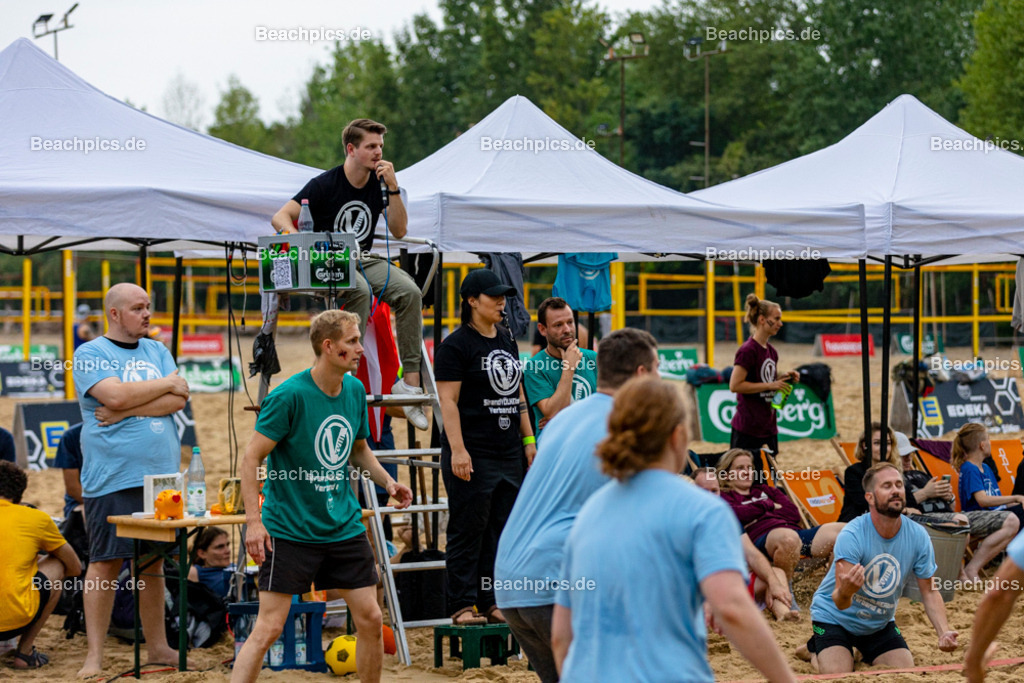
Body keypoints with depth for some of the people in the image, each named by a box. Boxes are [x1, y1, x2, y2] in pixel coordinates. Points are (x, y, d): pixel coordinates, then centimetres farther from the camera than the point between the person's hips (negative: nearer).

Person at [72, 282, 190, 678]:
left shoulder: (156, 351, 15)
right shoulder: (90, 354, -1)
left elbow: (179, 400, 2)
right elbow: (115, 395, -17)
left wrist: (126, 410, -10)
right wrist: (166, 384, -5)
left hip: (159, 473, 5)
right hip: (112, 477, -5)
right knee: (105, 562, -5)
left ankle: (157, 646, 20)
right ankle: (94, 656, -1)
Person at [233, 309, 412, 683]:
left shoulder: (355, 390, 4)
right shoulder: (289, 396, -16)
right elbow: (252, 459, -13)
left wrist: (387, 481, 3)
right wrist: (253, 520, -21)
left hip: (344, 527, 6)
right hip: (289, 530, -6)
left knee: (370, 619, 5)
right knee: (268, 628, -10)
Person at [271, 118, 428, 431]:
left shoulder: (379, 184, 7)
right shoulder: (325, 184, -9)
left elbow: (399, 230, 2)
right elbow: (280, 218, -13)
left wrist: (393, 188, -9)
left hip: (364, 261, 5)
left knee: (409, 291, -24)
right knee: (361, 291, -38)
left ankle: (411, 379, -24)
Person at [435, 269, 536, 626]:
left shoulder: (507, 340, 15)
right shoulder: (455, 345, -8)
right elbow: (448, 400, -13)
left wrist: (528, 439, 16)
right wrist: (457, 450, -20)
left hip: (508, 454, 7)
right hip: (472, 455, -7)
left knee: (501, 530, 9)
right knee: (468, 531, -2)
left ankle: (492, 602, 15)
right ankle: (463, 606, 2)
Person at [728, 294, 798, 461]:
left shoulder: (771, 351, 11)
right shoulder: (748, 350, -14)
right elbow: (735, 385, -19)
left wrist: (784, 377, 4)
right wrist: (770, 385, -17)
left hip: (768, 427, 9)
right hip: (747, 428, -9)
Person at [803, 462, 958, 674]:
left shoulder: (918, 536, -16)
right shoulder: (852, 535, -30)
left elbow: (929, 592, -5)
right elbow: (840, 603, -33)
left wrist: (944, 633, -21)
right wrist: (845, 591, -59)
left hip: (880, 623, 4)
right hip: (834, 617, -4)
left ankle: (866, 654, 25)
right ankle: (815, 651, 16)